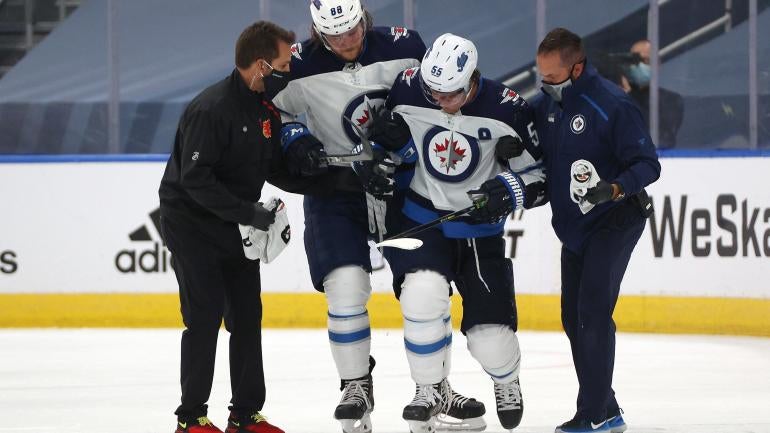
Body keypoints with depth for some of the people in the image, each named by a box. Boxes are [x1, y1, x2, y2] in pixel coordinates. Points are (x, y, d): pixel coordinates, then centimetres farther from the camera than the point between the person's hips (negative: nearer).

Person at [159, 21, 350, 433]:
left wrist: (333, 181, -3)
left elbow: (277, 170, 8)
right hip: (191, 223, -8)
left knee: (247, 315, 6)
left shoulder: (267, 109, 3)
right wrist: (247, 212, -30)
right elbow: (195, 179, -28)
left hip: (235, 225, 8)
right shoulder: (211, 109, -24)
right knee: (205, 317, -10)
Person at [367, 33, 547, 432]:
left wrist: (511, 190, -26)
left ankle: (506, 382, 37)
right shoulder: (407, 90, -14)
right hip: (420, 222, 0)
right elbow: (385, 137, 6)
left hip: (480, 230, 0)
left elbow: (539, 174, -8)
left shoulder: (506, 110, -17)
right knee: (422, 292, -27)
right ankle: (430, 389, -3)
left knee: (490, 332, -1)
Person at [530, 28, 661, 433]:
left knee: (592, 312, -15)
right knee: (574, 319, 10)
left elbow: (648, 164, -19)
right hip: (574, 227, 8)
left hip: (614, 221, -8)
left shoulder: (611, 104, -20)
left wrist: (614, 188, -36)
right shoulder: (545, 104, 1)